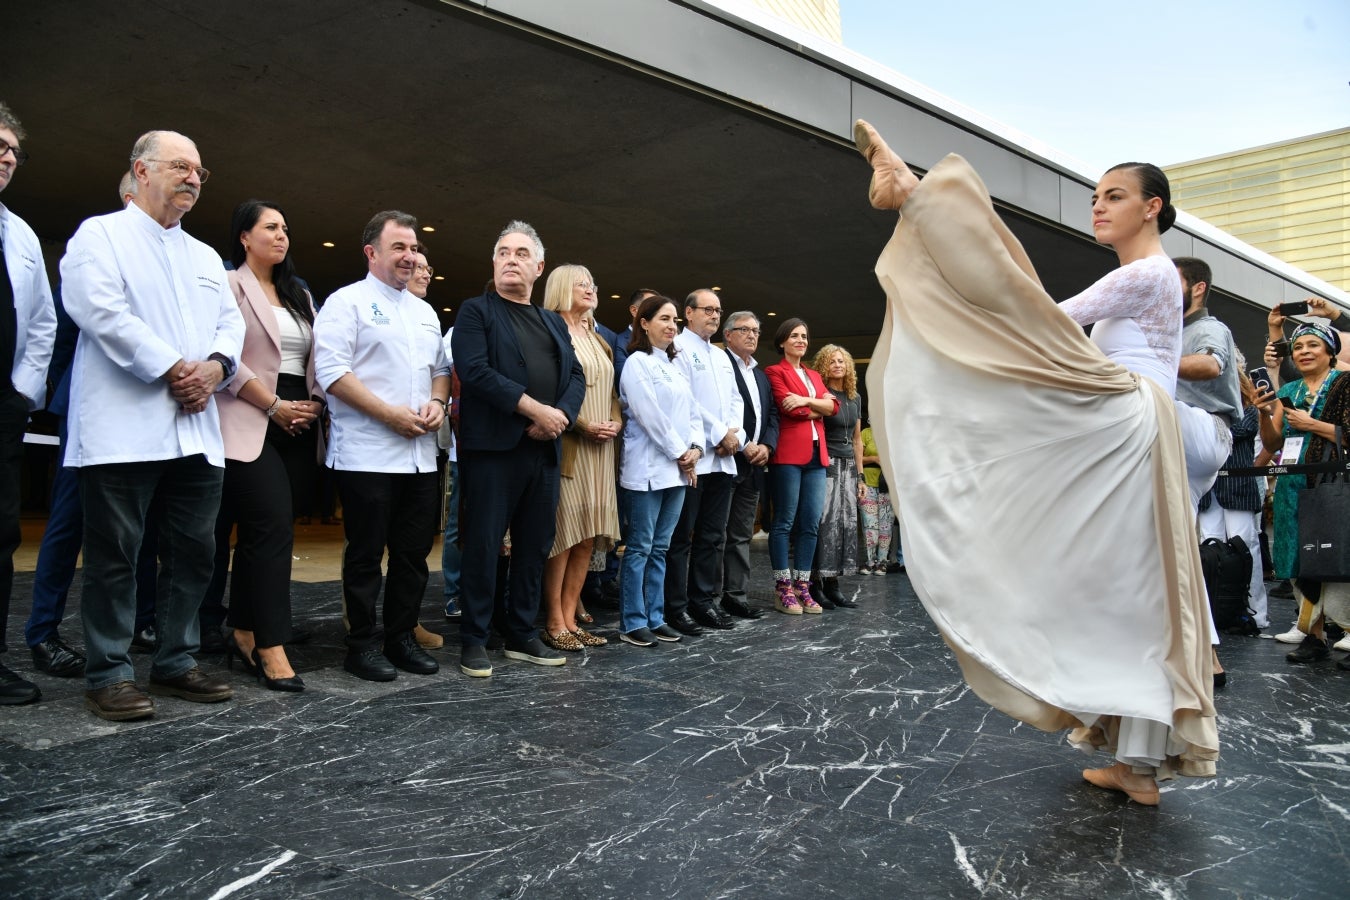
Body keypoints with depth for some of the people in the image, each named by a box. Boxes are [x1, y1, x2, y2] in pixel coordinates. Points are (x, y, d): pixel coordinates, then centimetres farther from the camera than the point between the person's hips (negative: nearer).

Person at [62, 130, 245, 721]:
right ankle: (109, 675, 8)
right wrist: (173, 369, -12)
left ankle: (175, 662, 20)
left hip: (197, 431, 6)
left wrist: (215, 366, -5)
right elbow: (102, 312, -11)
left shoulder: (205, 257, 24)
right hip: (124, 431, -6)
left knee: (194, 552, 8)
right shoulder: (101, 235, 4)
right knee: (115, 555, -2)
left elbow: (231, 323, 16)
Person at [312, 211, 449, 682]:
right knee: (366, 554, 1)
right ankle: (363, 644, 12)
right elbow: (331, 370, -12)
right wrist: (390, 414, -16)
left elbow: (441, 369, 24)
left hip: (421, 455, 7)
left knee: (414, 552, 9)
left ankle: (401, 638, 21)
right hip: (367, 454, -6)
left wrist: (437, 402, 1)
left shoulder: (425, 312, 20)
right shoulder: (347, 302, -2)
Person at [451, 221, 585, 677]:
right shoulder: (476, 311, 3)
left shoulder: (555, 323, 20)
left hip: (545, 450, 6)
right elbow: (475, 370, -11)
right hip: (493, 449, -5)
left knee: (534, 547, 9)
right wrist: (535, 409, -16)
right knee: (483, 546, -2)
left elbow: (576, 377, 13)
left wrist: (560, 415, -8)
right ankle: (474, 640, 9)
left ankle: (522, 634, 20)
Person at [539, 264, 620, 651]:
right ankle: (555, 624, 1)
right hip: (567, 446, -7)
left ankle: (570, 618, 13)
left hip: (600, 449, 7)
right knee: (563, 533, -7)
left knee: (589, 536, 6)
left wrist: (614, 421, 2)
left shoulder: (598, 339, 21)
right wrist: (584, 425, -17)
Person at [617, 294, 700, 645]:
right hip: (649, 468, -7)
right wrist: (680, 453, -10)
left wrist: (695, 447, -1)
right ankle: (632, 623, 4)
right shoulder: (637, 362, -7)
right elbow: (649, 415, -14)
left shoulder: (674, 366, 17)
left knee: (660, 548, 10)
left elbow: (692, 413, 16)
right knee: (640, 548, -3)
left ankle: (655, 618, 16)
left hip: (678, 469, 8)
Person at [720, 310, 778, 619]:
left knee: (742, 535, 11)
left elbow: (773, 415, 17)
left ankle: (736, 595, 16)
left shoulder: (761, 375, 21)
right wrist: (744, 446, -15)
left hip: (753, 465, 8)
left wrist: (766, 446, -1)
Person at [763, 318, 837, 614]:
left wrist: (806, 401, -9)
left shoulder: (814, 375, 23)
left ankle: (802, 586, 10)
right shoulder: (774, 371, 3)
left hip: (817, 454, 7)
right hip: (788, 454, -6)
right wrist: (818, 406, 2)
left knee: (811, 523, 4)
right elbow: (788, 407, -11)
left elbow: (833, 406, 8)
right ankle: (782, 589, 0)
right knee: (784, 521, -4)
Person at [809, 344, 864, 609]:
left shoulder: (855, 398, 15)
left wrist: (860, 475, 17)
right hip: (826, 463, -6)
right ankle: (816, 584, -3)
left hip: (848, 465, 7)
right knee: (826, 521, -10)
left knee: (847, 521, 4)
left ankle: (832, 584, 9)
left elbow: (857, 439, 19)